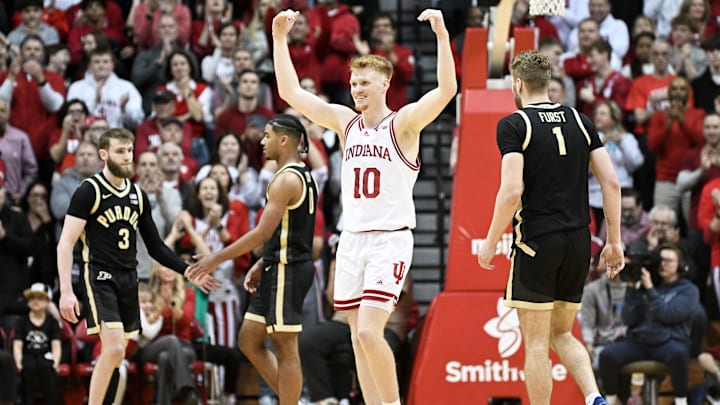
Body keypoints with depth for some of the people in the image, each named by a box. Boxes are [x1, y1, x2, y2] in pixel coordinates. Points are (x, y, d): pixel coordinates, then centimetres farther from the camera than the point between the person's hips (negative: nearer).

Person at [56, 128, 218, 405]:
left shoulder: (138, 195, 12)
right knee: (114, 348, -19)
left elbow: (155, 246, 19)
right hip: (100, 277, -7)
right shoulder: (89, 191, -8)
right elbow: (65, 244, -11)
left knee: (116, 354, 7)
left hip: (128, 278, 7)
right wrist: (66, 292, -20)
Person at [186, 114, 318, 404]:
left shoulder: (286, 180, -15)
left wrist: (217, 259, -17)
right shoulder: (303, 176, 16)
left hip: (286, 270, -10)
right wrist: (261, 265, 21)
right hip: (279, 268, 10)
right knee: (249, 340, 12)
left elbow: (264, 232, -20)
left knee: (286, 348, -5)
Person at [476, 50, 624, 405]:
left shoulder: (513, 125, -7)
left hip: (536, 242, -5)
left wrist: (491, 243, -6)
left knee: (536, 343, 1)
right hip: (578, 243, 5)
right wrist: (614, 242, 10)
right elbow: (611, 182, 4)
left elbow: (512, 191, -16)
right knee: (562, 333, 18)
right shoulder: (579, 121, 9)